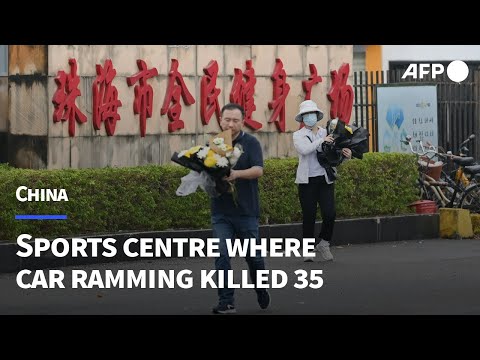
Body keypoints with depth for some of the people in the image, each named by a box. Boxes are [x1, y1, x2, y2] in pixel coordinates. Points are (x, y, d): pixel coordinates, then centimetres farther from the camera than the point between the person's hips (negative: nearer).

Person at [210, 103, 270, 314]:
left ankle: (261, 289, 36)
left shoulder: (251, 143, -4)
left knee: (253, 256, 10)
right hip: (221, 211, 2)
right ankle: (226, 302, -4)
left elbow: (258, 170, -15)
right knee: (222, 256, -8)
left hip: (246, 211, -2)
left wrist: (237, 174, -32)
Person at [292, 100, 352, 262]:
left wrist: (345, 155, -10)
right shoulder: (298, 135, 4)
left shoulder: (326, 133, 10)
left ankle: (323, 243, 14)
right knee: (309, 216, 0)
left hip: (325, 179, 2)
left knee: (330, 214, -9)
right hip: (307, 181, -2)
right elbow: (304, 149, -17)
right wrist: (322, 140, -15)